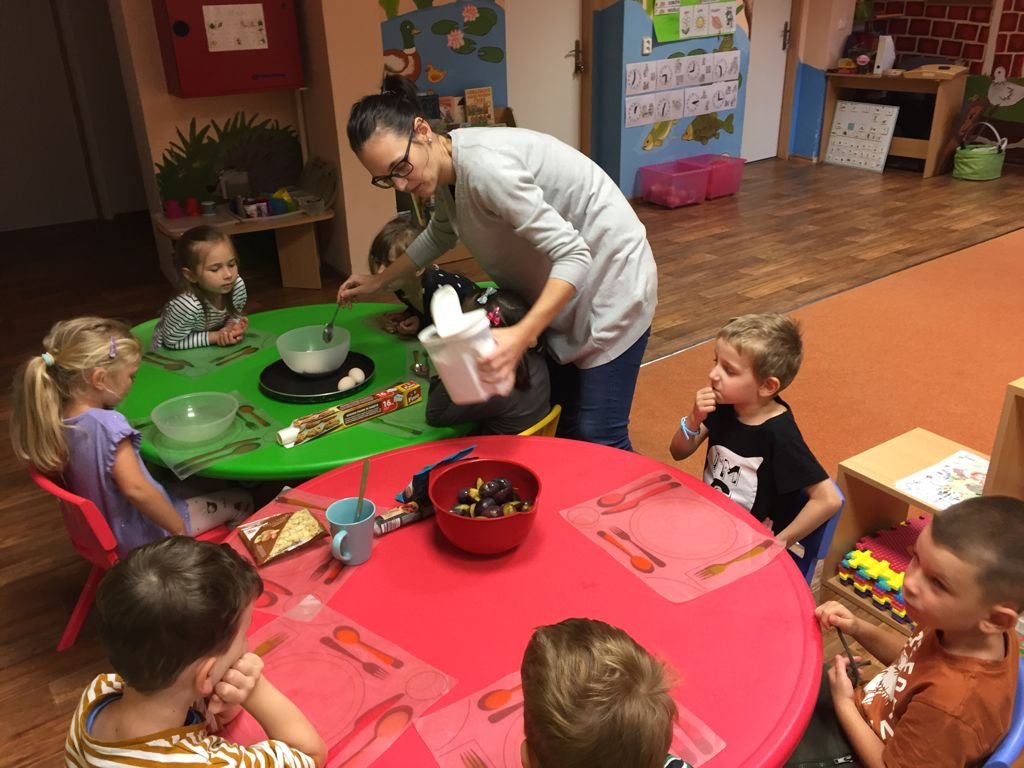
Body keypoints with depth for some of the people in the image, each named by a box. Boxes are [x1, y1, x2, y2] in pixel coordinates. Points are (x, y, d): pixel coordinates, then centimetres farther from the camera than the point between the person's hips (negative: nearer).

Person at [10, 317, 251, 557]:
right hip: (143, 537, -8)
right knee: (242, 500, 7)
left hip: (103, 531, 8)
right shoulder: (107, 424, -32)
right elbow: (135, 489, -36)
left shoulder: (55, 421, -9)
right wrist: (179, 528, -25)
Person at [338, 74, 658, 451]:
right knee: (562, 422, 15)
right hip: (564, 291, 9)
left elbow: (574, 255, -33)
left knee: (599, 440, -6)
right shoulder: (445, 170, 0)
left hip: (610, 278, -9)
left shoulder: (482, 166, -29)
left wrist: (521, 336, -44)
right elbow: (440, 235, 24)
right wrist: (380, 281, 25)